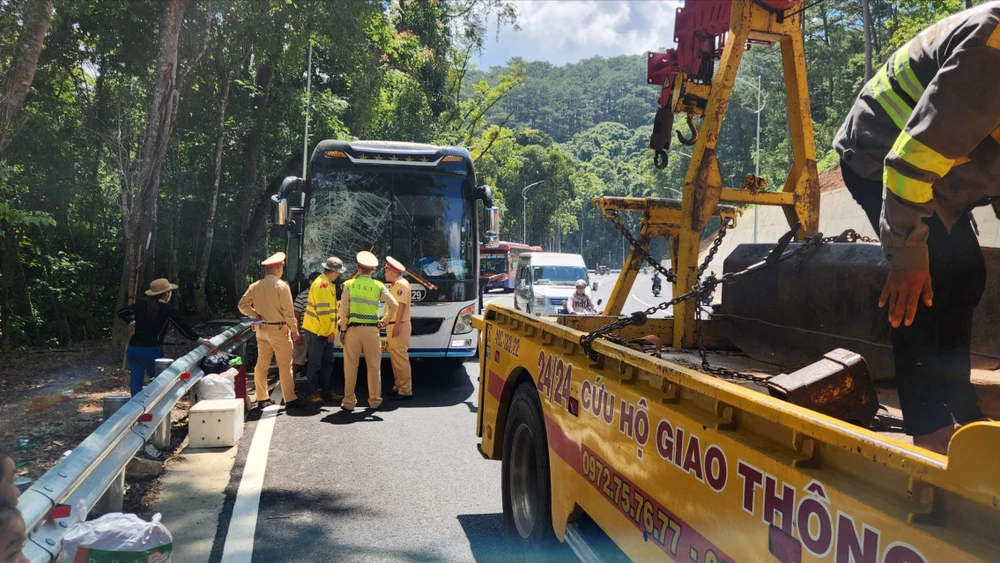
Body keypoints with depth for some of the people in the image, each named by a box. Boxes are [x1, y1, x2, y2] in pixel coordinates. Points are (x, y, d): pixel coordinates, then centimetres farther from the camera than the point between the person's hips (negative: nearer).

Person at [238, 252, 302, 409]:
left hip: (261, 329, 6)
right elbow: (288, 311, -14)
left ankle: (262, 398, 17)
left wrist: (256, 315, 4)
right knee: (285, 365, -1)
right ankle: (290, 399, 1)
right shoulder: (281, 286, -12)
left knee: (262, 364, 11)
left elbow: (242, 305, 4)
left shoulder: (255, 286, 5)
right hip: (278, 329, -6)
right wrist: (294, 330, -8)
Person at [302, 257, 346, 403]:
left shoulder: (328, 284, 14)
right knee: (315, 363, -2)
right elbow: (322, 310, -21)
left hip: (326, 331, 10)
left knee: (327, 362, 12)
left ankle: (327, 391, 18)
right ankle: (313, 393, 5)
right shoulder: (322, 284, -17)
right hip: (317, 331, -10)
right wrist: (329, 331, -16)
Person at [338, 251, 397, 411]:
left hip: (353, 329, 0)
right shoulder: (378, 286, 2)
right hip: (371, 330, 1)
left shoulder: (349, 284, 0)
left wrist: (343, 330, 2)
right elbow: (393, 304, -7)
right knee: (373, 366, 10)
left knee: (350, 367, 6)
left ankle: (349, 402, 11)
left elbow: (343, 309, -5)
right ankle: (374, 400, 16)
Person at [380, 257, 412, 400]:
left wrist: (396, 326, -24)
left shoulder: (401, 284, -12)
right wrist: (384, 320, 24)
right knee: (395, 358, 13)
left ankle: (406, 391, -8)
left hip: (399, 326, -11)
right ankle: (398, 387, 20)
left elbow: (401, 306, -20)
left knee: (401, 358, -10)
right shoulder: (395, 285, 19)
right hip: (392, 325, 11)